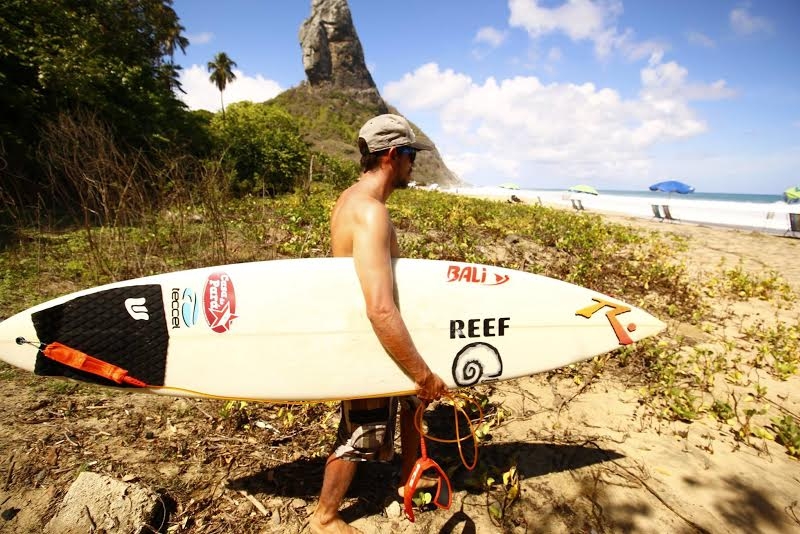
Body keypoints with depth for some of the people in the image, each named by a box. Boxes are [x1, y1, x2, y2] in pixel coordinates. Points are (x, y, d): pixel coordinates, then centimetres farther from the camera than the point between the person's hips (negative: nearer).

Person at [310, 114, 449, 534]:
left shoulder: (351, 198, 3)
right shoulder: (370, 212, -29)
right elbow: (381, 311, -37)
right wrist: (423, 374, -27)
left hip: (360, 334, 9)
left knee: (415, 394, 24)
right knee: (359, 437, 11)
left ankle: (408, 480, 44)